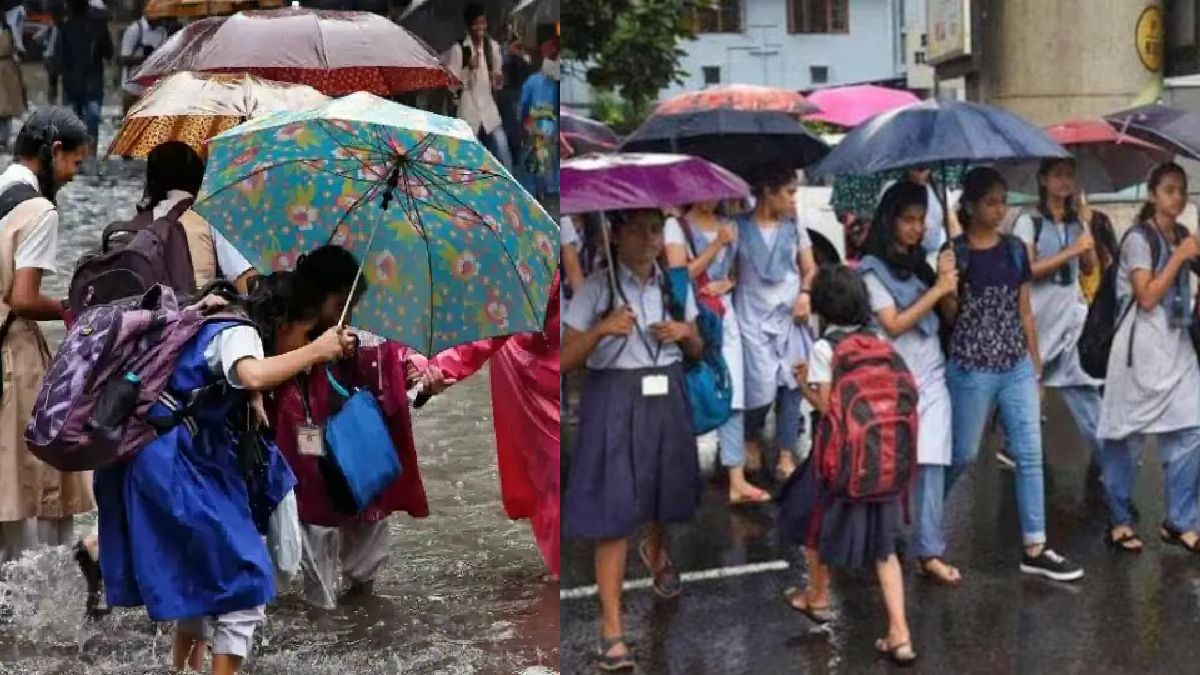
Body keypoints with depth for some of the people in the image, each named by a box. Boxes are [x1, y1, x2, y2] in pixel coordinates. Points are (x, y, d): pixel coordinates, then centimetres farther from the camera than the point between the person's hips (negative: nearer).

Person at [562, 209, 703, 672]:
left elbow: (697, 352, 15)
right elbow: (565, 362, -10)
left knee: (665, 488, 20)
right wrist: (602, 330, -25)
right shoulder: (596, 288, -9)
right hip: (614, 402, -4)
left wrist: (684, 333, -7)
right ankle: (611, 627, -1)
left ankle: (655, 551, 56)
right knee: (614, 510, -6)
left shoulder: (674, 285, 5)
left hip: (665, 398, 5)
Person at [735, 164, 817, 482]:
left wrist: (805, 294, -7)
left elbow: (810, 269, 11)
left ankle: (786, 454, 2)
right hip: (754, 317, -3)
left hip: (791, 315, 3)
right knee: (762, 386, -9)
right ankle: (752, 438, 22)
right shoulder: (739, 227, -1)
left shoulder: (794, 227, 9)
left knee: (792, 383, -5)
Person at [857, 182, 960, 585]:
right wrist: (937, 290, -12)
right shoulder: (873, 269, -5)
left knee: (930, 463, -2)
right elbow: (894, 325, -13)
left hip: (932, 377, 5)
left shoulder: (919, 264, 14)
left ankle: (930, 551, -3)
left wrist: (948, 283, -6)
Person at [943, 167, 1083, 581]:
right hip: (971, 369, -4)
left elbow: (1024, 310, 11)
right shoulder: (955, 252, -6)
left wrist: (1036, 363, 11)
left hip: (1017, 367, 4)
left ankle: (1035, 549, 7)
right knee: (964, 455, 7)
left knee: (1030, 455, 1)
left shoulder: (1015, 249, 7)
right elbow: (949, 316, -3)